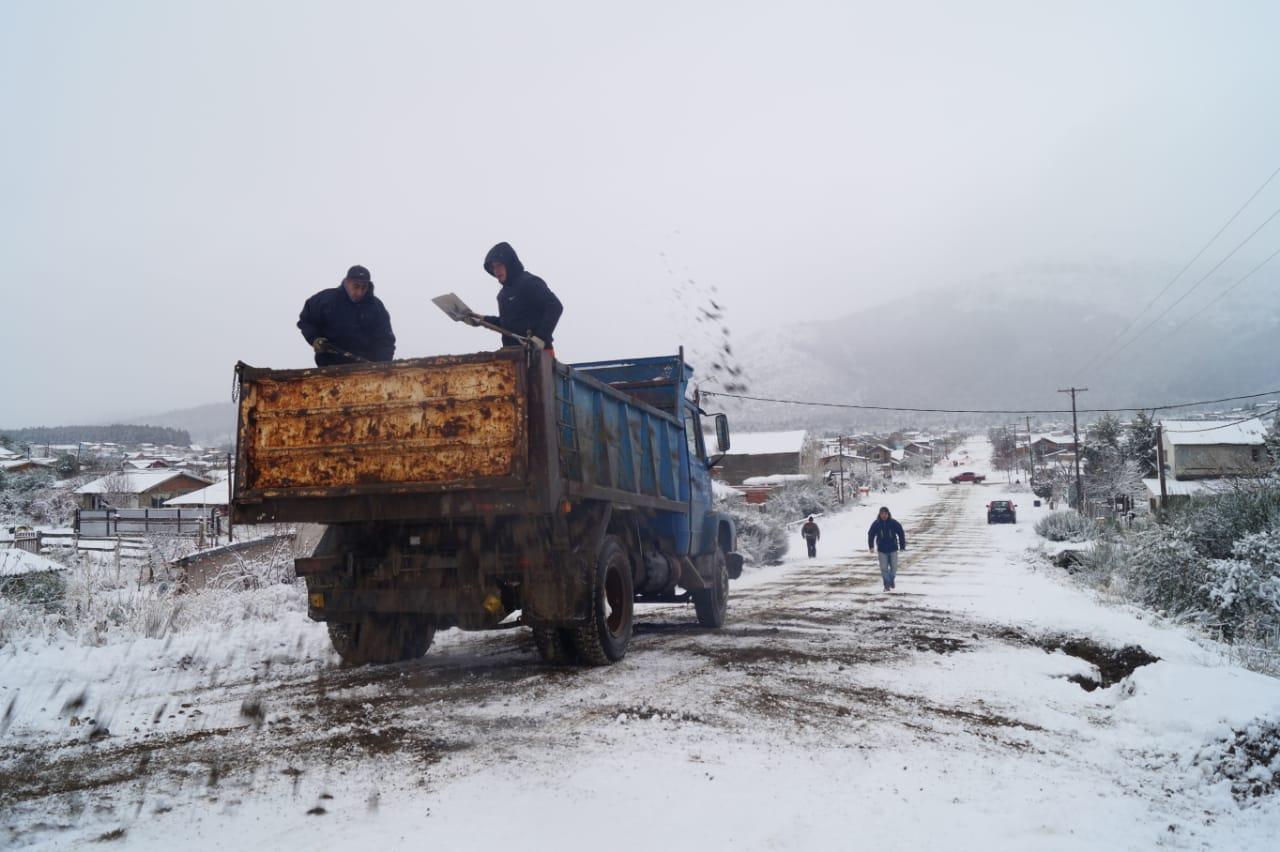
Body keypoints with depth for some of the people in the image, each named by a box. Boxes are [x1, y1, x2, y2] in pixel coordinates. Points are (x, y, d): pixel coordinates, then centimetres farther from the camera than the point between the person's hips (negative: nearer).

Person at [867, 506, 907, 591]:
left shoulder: (894, 523, -9)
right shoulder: (876, 524, -8)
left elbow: (901, 534, 0)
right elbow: (870, 535, 5)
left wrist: (902, 546, 1)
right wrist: (871, 547, 4)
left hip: (893, 549, 0)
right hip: (882, 550, 0)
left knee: (894, 568, 4)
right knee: (884, 568, -1)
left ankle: (892, 579, 33)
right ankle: (887, 585, 13)